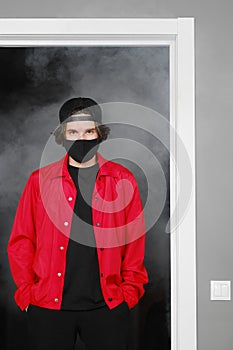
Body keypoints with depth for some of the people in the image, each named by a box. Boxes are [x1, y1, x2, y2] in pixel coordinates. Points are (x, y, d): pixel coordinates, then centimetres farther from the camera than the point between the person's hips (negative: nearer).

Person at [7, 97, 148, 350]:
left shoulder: (122, 180, 4)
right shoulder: (40, 180, 4)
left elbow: (135, 241, 6)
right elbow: (20, 241, 6)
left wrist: (130, 291, 0)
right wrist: (27, 292, 0)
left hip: (107, 306, 0)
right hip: (48, 307, 0)